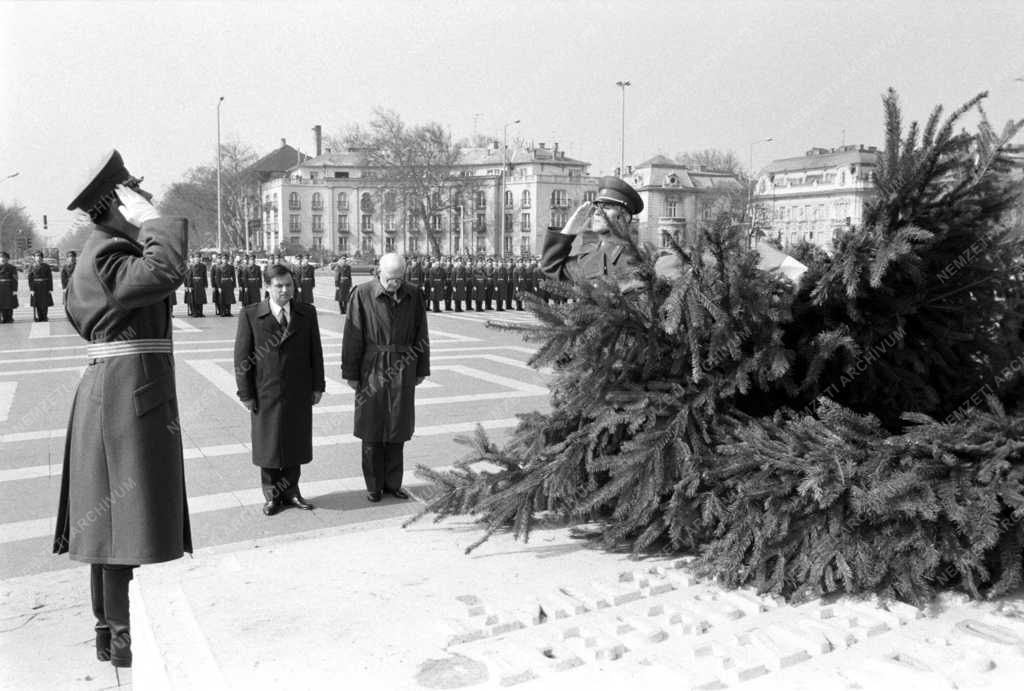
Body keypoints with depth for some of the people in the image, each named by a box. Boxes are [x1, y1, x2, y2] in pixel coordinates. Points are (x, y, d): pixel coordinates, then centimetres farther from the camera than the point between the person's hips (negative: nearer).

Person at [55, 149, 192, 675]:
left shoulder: (102, 251, 17)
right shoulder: (109, 254, -15)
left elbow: (78, 311, 29)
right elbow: (165, 273, -33)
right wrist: (153, 221, -20)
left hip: (110, 393, 11)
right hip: (129, 392, -11)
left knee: (111, 516, 15)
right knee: (127, 516, -4)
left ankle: (108, 627, 27)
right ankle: (122, 638, 6)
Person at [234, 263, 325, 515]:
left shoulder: (307, 313, 2)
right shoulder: (250, 315, -5)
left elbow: (315, 352, 4)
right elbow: (241, 357, -5)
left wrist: (317, 386, 2)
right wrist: (246, 394, -7)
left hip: (299, 394, 2)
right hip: (266, 394, -2)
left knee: (295, 444, 10)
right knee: (268, 445, 10)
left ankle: (290, 492, 26)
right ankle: (272, 495, 24)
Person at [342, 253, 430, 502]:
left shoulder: (414, 296, -2)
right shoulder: (362, 294, -10)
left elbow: (421, 335, 5)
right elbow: (352, 337, -7)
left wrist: (422, 369, 6)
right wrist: (350, 373, -6)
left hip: (402, 370, 2)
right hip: (372, 369, -2)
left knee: (397, 429, 8)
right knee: (372, 428, 6)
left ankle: (393, 483, 21)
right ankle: (374, 486, 18)